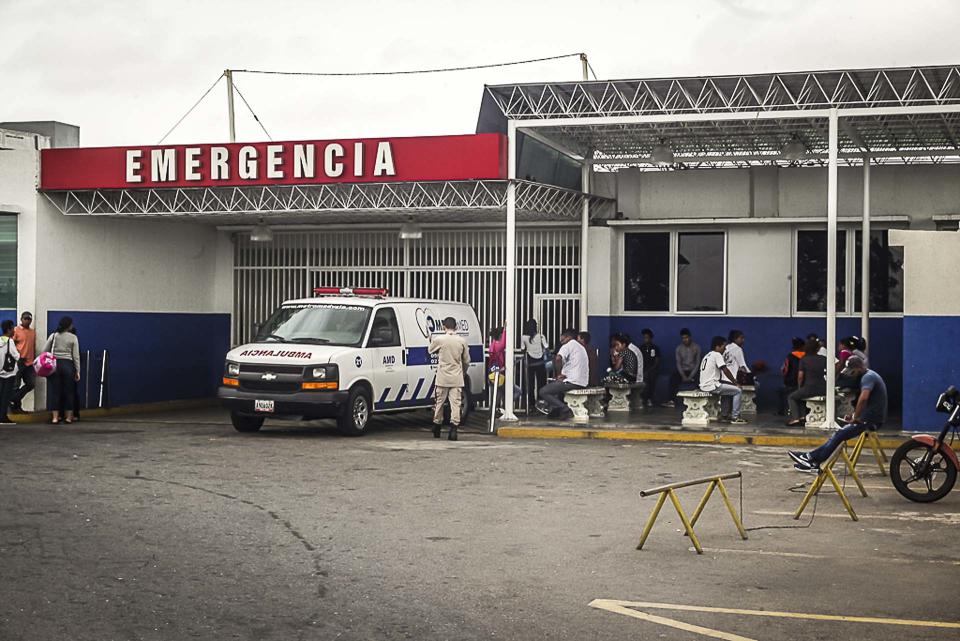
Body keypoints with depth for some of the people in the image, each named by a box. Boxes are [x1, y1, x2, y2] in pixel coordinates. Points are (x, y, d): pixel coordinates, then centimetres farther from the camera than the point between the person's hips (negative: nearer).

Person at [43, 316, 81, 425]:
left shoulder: (53, 336, 3)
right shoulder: (73, 338, -2)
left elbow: (44, 351, 1)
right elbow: (76, 356, -2)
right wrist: (77, 371, 3)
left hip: (54, 364, 1)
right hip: (67, 365, -1)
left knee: (54, 391, 4)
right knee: (68, 391, 8)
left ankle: (55, 417, 1)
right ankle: (68, 417, 11)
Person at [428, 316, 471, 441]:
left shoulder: (439, 340, -7)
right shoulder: (462, 341, -1)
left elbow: (430, 350, 13)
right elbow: (466, 361, 7)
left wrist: (431, 340, 33)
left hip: (442, 379, -1)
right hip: (457, 379, 1)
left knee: (439, 403, 12)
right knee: (456, 403, -1)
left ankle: (436, 430, 24)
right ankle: (453, 429, -11)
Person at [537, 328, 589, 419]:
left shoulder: (569, 345, -5)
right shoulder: (581, 347, 24)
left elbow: (558, 359, -23)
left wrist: (559, 374, -8)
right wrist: (563, 374, 13)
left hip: (572, 381, -9)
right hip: (583, 383, 10)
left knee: (543, 391, -5)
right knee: (555, 384, 32)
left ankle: (565, 410, -14)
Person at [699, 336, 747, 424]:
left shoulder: (708, 355, 21)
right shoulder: (717, 355, -9)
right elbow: (726, 371, -13)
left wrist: (733, 382, 20)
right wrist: (735, 383, -1)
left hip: (704, 385, 10)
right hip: (712, 386, -10)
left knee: (730, 387, 28)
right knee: (737, 390, -3)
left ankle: (725, 415, 25)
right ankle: (735, 417, -1)